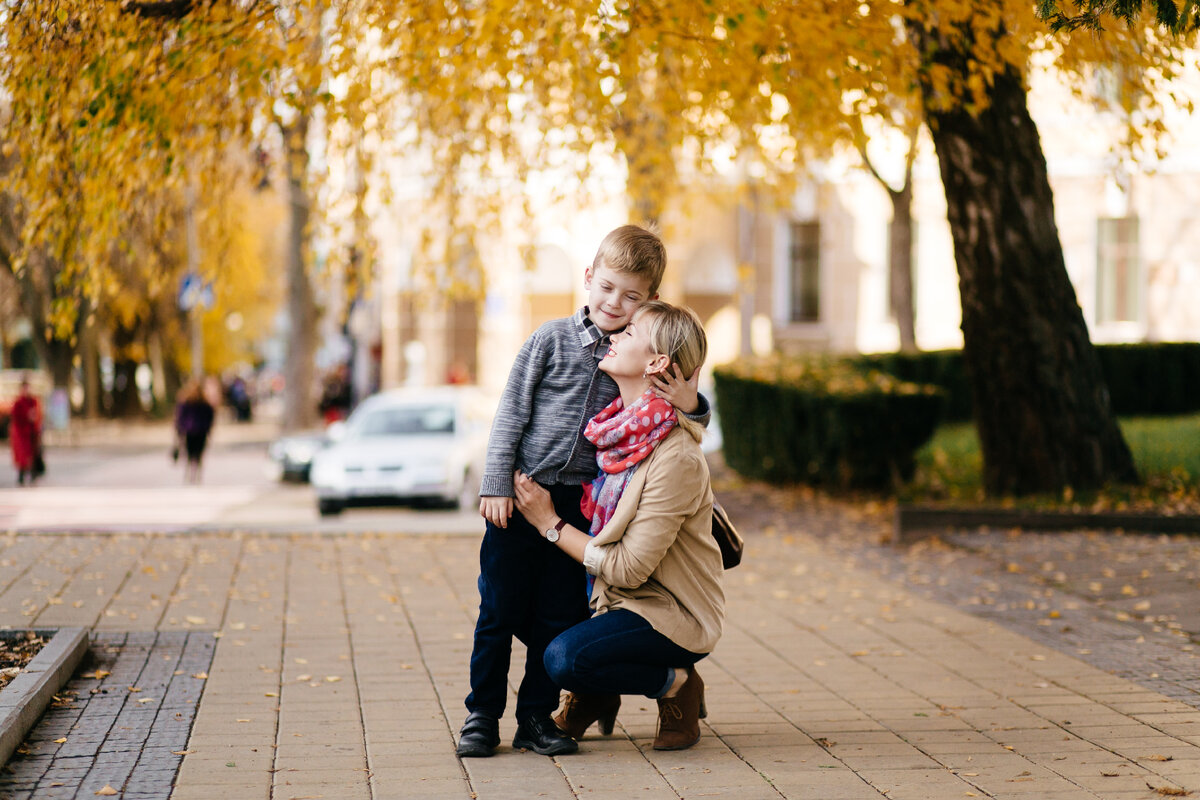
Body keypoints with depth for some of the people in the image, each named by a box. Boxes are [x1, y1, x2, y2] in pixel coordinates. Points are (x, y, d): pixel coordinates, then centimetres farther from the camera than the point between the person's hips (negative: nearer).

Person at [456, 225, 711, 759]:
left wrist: (691, 406, -12)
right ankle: (482, 715, 13)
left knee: (559, 617, 6)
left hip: (578, 504, 2)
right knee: (500, 609, 2)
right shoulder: (552, 340, -3)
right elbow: (511, 412, -2)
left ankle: (536, 718, 17)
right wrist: (496, 484, -8)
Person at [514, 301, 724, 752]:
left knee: (564, 658, -27)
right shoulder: (617, 429, -1)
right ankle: (595, 694, 15)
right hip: (614, 596, 8)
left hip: (674, 613, -8)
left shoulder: (676, 458, -25)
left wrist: (550, 524, -16)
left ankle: (676, 685, -3)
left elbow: (628, 568, -24)